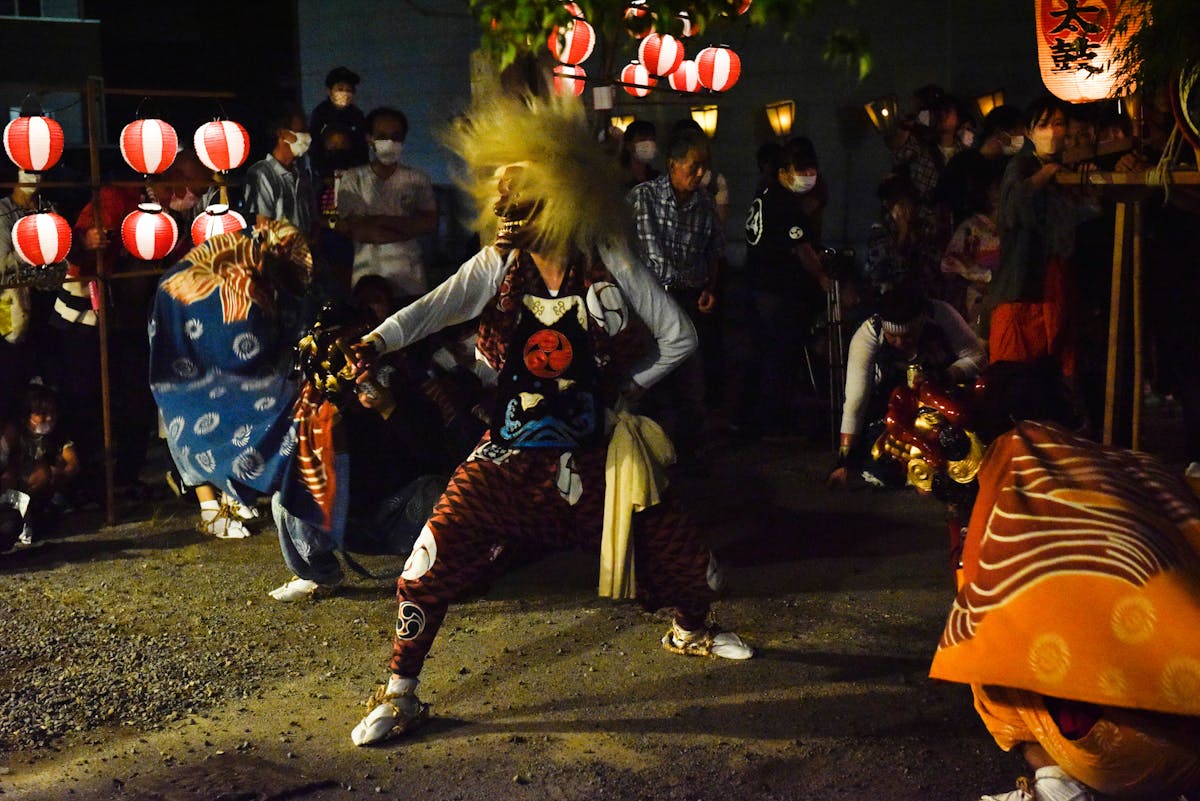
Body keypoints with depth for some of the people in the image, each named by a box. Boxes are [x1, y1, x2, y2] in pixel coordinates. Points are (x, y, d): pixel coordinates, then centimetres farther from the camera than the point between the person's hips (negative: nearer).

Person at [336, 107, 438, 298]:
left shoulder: (417, 179, 11)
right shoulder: (352, 179, 7)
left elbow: (430, 222, 0)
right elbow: (347, 228, -4)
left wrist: (379, 220, -6)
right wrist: (407, 227, -5)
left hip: (409, 276, 1)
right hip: (367, 276, -1)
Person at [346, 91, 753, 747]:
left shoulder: (609, 263, -5)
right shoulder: (497, 265, -4)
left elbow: (679, 338, 1)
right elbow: (436, 307, -23)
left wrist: (621, 387, -1)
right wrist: (375, 342, -40)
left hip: (593, 448, 1)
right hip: (511, 452, -1)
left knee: (671, 540, 8)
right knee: (436, 559, -13)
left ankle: (691, 630, 43)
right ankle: (400, 695, 6)